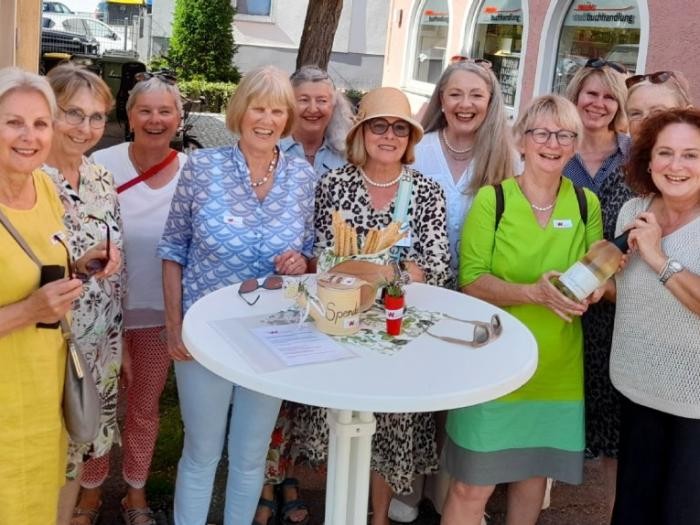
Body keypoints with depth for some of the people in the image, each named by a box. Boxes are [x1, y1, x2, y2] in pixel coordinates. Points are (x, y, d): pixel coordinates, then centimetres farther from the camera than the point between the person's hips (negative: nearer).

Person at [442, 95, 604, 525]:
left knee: (535, 472, 17)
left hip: (557, 366, 4)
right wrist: (534, 293, -26)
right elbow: (471, 282, -11)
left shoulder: (587, 205, 2)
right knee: (473, 485, -1)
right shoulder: (491, 199, -7)